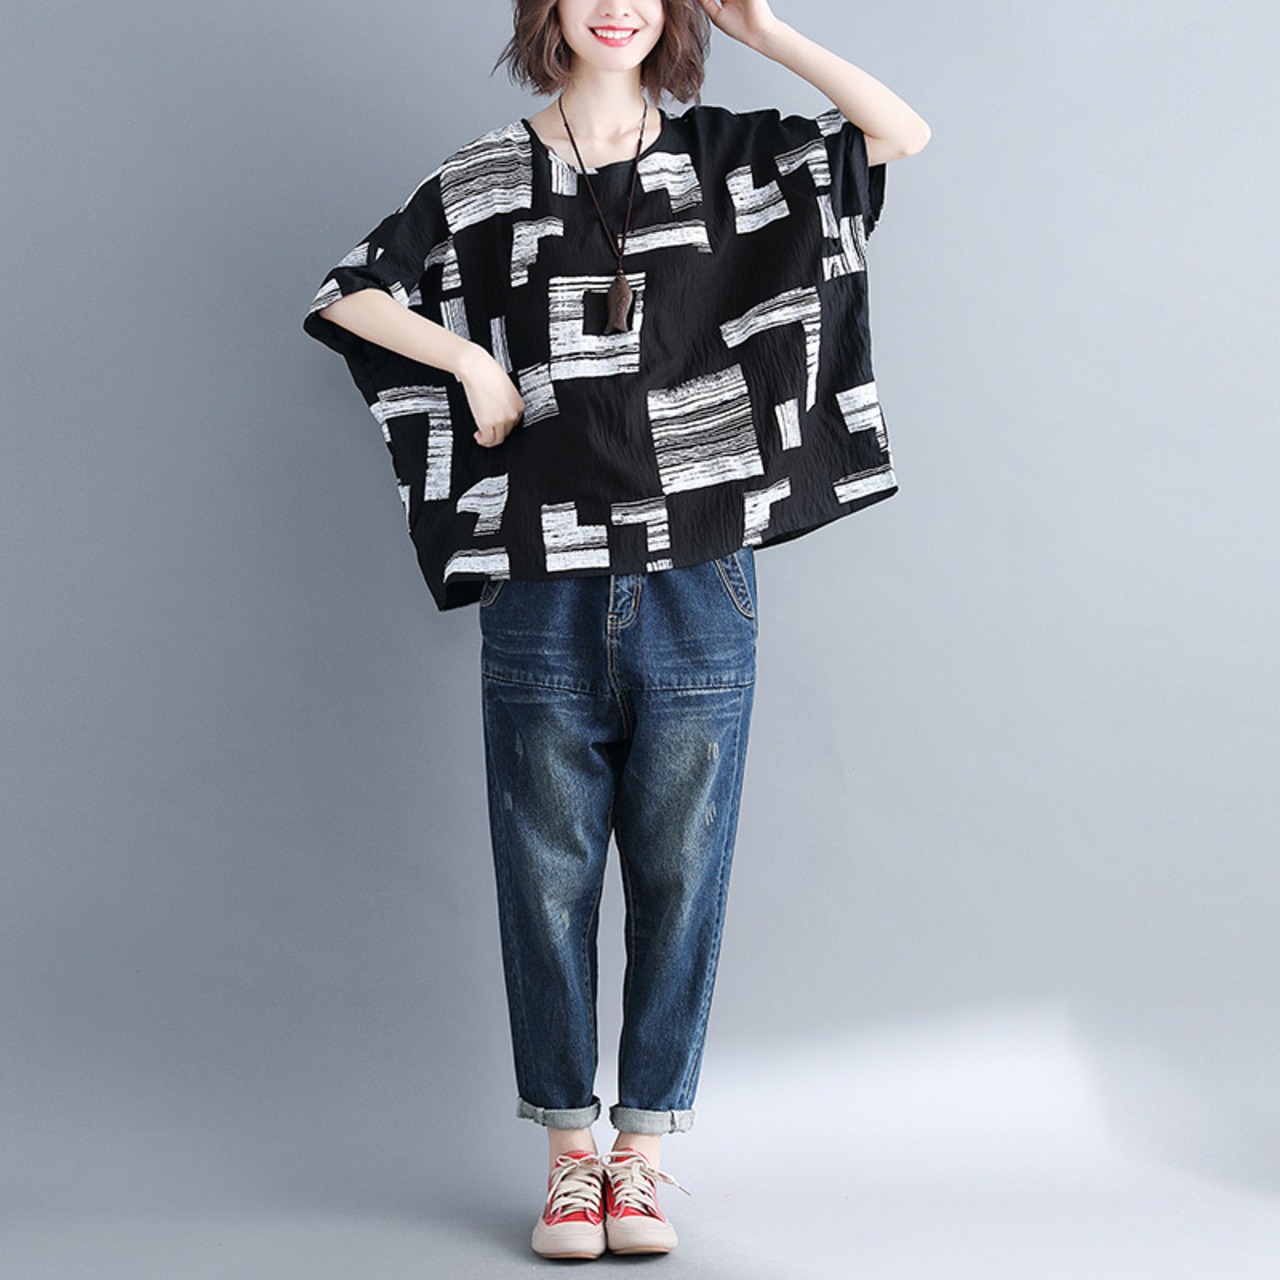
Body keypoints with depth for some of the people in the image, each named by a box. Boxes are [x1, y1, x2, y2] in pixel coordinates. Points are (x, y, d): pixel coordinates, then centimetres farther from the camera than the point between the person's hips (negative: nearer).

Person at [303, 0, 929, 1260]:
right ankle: (568, 1150, 19)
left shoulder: (727, 161, 6)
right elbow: (345, 294, 11)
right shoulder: (483, 183, 6)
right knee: (549, 878, 5)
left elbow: (901, 132, -2)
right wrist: (471, 358, -2)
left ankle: (642, 1147, 18)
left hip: (697, 585, 0)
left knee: (679, 873, 6)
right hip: (544, 582, 0)